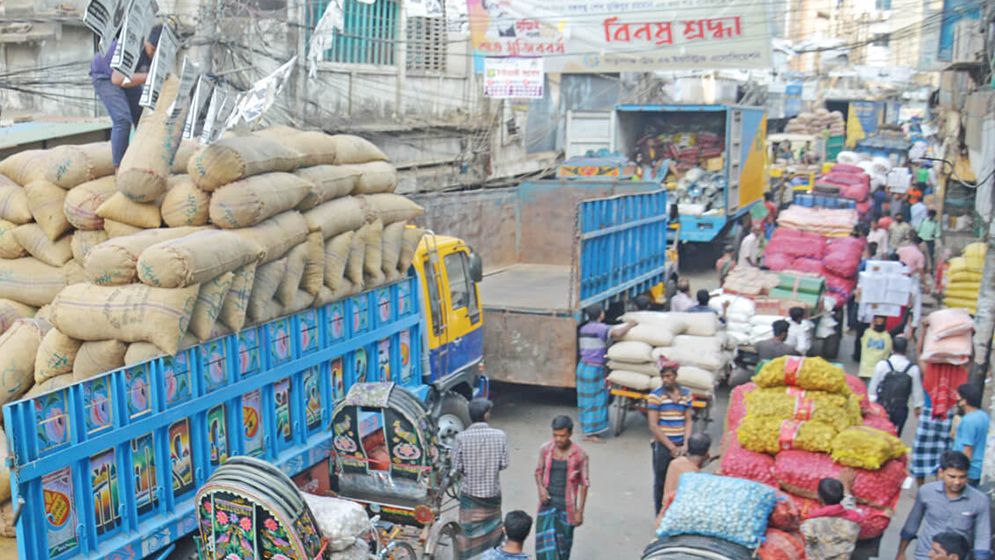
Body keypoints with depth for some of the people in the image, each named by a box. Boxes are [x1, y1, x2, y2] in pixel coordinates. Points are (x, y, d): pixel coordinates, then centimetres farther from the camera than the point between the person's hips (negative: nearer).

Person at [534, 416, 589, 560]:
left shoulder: (580, 455, -12)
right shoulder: (545, 449, -6)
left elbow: (584, 484, -4)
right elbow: (538, 471, 9)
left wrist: (580, 511, -5)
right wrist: (541, 487, -11)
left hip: (567, 506, -1)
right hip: (548, 504, 1)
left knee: (563, 544, 12)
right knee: (545, 542, -5)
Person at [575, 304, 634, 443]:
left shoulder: (583, 329, 11)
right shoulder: (600, 328, -15)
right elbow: (617, 333, -31)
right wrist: (629, 326, -13)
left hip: (583, 366, 9)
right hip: (594, 368, -9)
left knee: (587, 400, 14)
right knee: (594, 400, -3)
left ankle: (588, 430, 22)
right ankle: (590, 433, 0)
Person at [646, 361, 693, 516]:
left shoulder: (686, 394, 6)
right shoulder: (656, 395, -7)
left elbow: (688, 421, 7)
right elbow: (653, 426, -9)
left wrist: (685, 444, -6)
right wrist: (671, 447, -10)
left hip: (680, 446, 3)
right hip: (662, 446, -3)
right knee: (661, 483, 7)